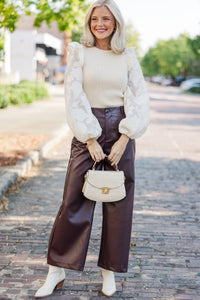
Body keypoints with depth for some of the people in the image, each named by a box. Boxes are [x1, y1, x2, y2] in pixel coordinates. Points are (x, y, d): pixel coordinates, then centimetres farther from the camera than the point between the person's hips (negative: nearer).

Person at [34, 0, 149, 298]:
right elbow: (74, 98, -5)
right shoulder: (79, 52, 2)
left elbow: (140, 100, 1)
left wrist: (124, 140, -10)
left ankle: (110, 272, 18)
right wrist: (90, 140, -12)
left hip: (121, 131, 2)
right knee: (74, 201, -1)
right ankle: (56, 272, 11)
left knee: (118, 204, 5)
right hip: (87, 131, -2)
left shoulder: (128, 57, 6)